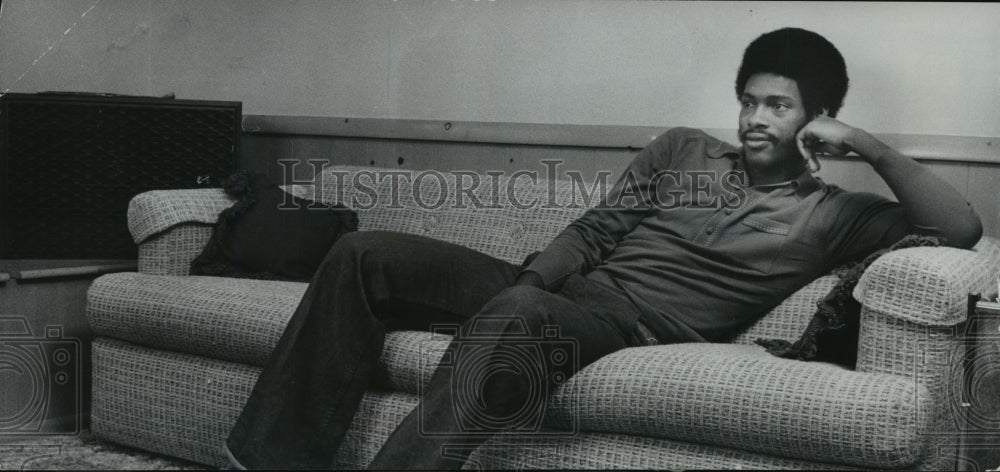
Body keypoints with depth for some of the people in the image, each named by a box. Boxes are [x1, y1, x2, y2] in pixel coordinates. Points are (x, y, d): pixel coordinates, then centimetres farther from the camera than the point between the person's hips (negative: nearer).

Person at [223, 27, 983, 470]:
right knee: (365, 256, -10)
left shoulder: (832, 213, 8)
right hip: (562, 293, 6)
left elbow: (961, 229, -2)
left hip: (644, 330, -5)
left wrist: (872, 148, -10)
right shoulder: (684, 150, 20)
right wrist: (528, 280, -6)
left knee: (515, 318, -41)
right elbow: (596, 228, 13)